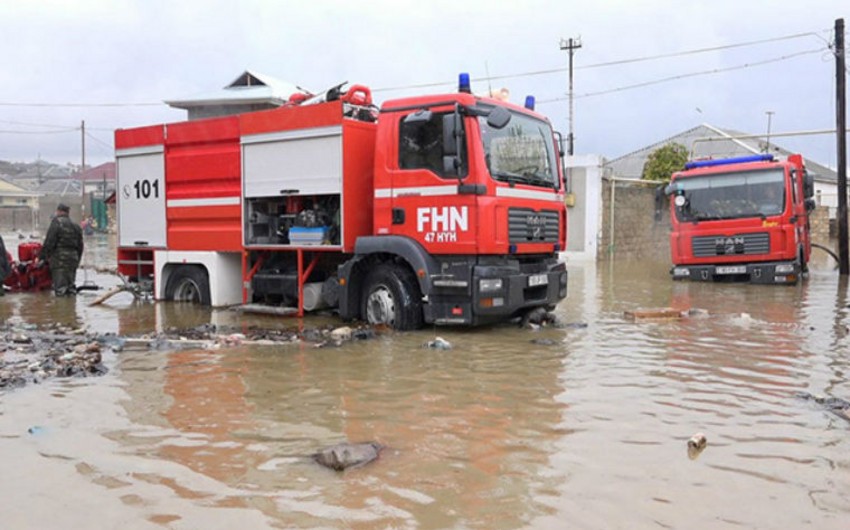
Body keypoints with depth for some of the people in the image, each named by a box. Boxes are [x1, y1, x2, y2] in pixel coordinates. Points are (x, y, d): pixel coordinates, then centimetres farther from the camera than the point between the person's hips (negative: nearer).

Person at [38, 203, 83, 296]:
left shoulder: (56, 222, -6)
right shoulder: (76, 226, 15)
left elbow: (49, 242, -13)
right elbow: (80, 246, 17)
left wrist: (41, 257, -7)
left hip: (59, 258, -7)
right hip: (73, 258, 7)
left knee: (60, 288, -7)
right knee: (71, 287, 14)